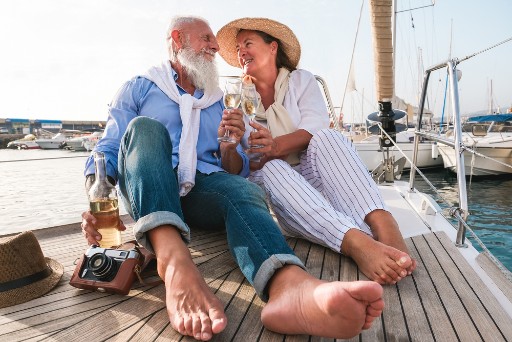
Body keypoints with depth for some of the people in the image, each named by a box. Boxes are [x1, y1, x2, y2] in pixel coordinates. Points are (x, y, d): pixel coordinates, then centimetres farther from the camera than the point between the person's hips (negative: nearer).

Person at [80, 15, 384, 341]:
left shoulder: (219, 103, 22)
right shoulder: (139, 87, 16)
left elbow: (236, 173, 17)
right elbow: (108, 151, 4)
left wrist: (229, 146, -6)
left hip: (202, 189, 2)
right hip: (146, 192, -1)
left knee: (245, 190, -29)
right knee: (145, 128, -28)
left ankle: (289, 286, -61)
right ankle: (173, 259, -53)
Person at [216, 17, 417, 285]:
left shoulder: (301, 80, 12)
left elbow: (315, 128, -8)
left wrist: (276, 146, -29)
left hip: (314, 175, 0)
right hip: (273, 184, 1)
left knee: (325, 137, -29)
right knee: (271, 169, -33)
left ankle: (382, 224, -49)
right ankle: (355, 243, -54)